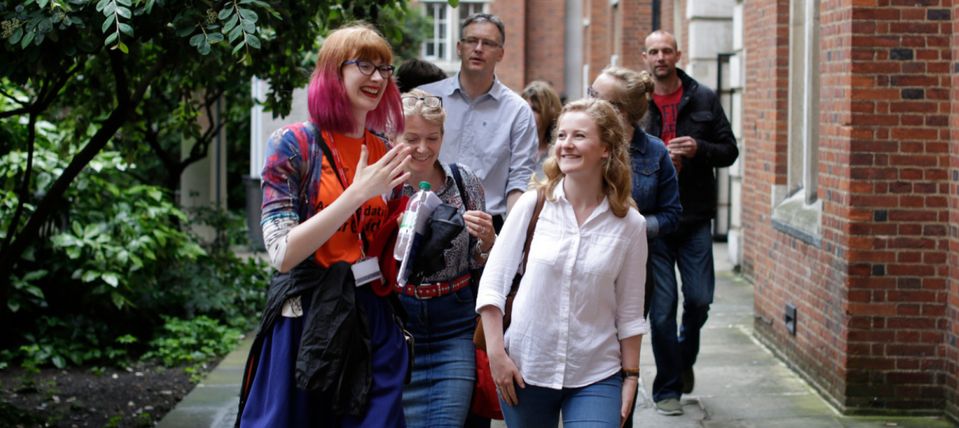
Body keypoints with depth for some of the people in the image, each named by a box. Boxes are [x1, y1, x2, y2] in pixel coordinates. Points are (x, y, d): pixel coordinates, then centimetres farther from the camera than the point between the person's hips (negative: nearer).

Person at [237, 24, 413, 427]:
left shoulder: (385, 154, 9)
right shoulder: (294, 144, -6)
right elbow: (282, 254, -14)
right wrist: (357, 193, -18)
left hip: (375, 326, 5)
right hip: (309, 324, -4)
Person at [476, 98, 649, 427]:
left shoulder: (629, 224, -2)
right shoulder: (533, 204, -3)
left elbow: (629, 313, 3)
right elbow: (492, 282, -1)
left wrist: (631, 376, 3)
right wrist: (496, 353, -6)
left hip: (595, 376, -1)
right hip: (525, 369, 1)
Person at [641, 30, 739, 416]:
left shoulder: (703, 100, 4)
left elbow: (729, 150, 7)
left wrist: (700, 149, -12)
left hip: (694, 219, 1)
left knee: (699, 299, 0)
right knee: (662, 308, 0)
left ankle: (685, 358, 32)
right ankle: (667, 389, 13)